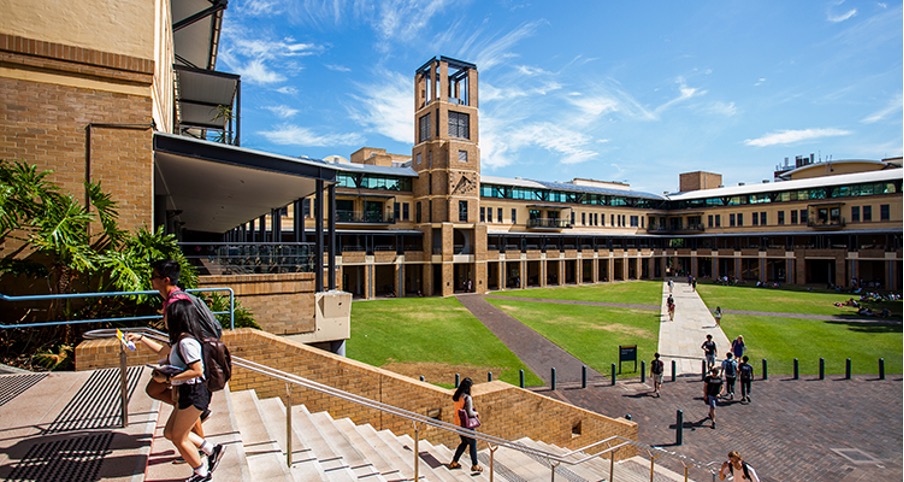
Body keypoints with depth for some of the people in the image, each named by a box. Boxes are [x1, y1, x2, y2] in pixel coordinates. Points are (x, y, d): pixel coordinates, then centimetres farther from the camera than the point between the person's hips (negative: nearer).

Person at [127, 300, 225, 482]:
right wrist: (140, 338, 32)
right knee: (170, 433, 17)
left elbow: (197, 371, -25)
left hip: (194, 394, -10)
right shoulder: (180, 340, 11)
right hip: (186, 393, 10)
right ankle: (211, 450, 21)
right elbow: (163, 350, 31)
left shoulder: (186, 342, -21)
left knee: (179, 438, 5)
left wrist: (168, 378, -20)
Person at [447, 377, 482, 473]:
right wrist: (476, 413, -4)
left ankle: (454, 462, 29)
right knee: (473, 443, 12)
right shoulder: (467, 398, -24)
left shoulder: (456, 396, 0)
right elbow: (470, 413, -22)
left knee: (464, 442, 23)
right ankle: (475, 465, 23)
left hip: (457, 423, 8)